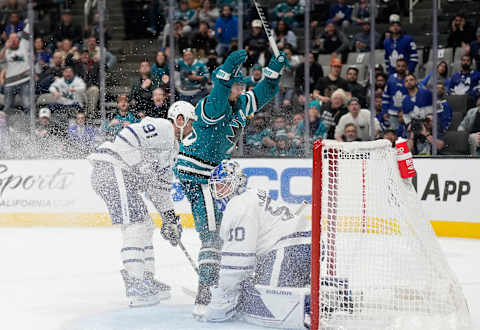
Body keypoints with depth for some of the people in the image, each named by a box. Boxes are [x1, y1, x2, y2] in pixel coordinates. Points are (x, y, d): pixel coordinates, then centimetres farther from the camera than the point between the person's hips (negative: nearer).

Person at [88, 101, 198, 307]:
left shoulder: (173, 146, 24)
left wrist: (169, 216, 22)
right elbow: (124, 140, -22)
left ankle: (147, 280, 23)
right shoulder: (161, 128, -9)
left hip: (124, 178, 11)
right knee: (135, 226, -16)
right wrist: (142, 167, -21)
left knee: (145, 226, 15)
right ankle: (136, 286, -20)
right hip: (111, 169, -11)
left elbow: (161, 184, 27)